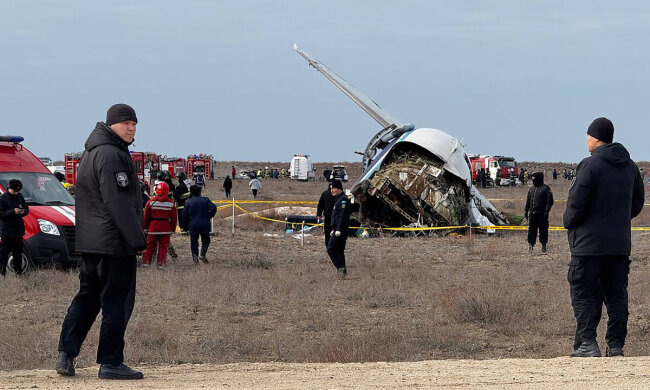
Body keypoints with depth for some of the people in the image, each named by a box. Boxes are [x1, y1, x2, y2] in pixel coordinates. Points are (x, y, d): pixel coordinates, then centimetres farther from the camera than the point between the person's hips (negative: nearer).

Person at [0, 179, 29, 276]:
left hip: (18, 230, 6)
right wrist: (13, 212, -23)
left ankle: (18, 271, 21)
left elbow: (27, 209, 18)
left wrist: (23, 211, -6)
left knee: (18, 253, 13)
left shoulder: (19, 197, 11)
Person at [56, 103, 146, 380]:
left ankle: (66, 354, 10)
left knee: (87, 297, 15)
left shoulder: (91, 153, 17)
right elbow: (118, 202, -22)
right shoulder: (111, 155, -16)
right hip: (114, 241, -10)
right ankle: (110, 363, -2)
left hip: (89, 241, 10)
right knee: (117, 300, -4)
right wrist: (137, 238, -20)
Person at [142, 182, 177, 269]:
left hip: (153, 228, 0)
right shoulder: (171, 203, -1)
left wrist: (145, 228, 11)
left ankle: (146, 262, 12)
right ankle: (161, 264, 0)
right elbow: (174, 218, 4)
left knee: (150, 246, 10)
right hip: (166, 228, 0)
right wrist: (172, 230, 13)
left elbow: (146, 216, 1)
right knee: (163, 247, 5)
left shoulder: (151, 202, -4)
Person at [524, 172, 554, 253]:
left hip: (542, 214, -5)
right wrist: (526, 210, 14)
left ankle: (543, 245, 8)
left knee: (543, 230, 0)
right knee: (532, 230, 5)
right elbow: (528, 201, 21)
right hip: (532, 213, 5)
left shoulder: (546, 189, -3)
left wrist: (546, 211, -15)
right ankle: (531, 245, 9)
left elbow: (549, 201, -7)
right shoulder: (531, 189, 15)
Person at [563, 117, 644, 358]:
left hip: (589, 242, -6)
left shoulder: (590, 165, -14)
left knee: (584, 294, -1)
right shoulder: (630, 166, 9)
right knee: (617, 295, 10)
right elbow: (637, 202, 16)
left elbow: (577, 203, -15)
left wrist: (568, 222, 3)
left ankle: (587, 343, -8)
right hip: (620, 243, 6)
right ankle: (616, 345, 7)